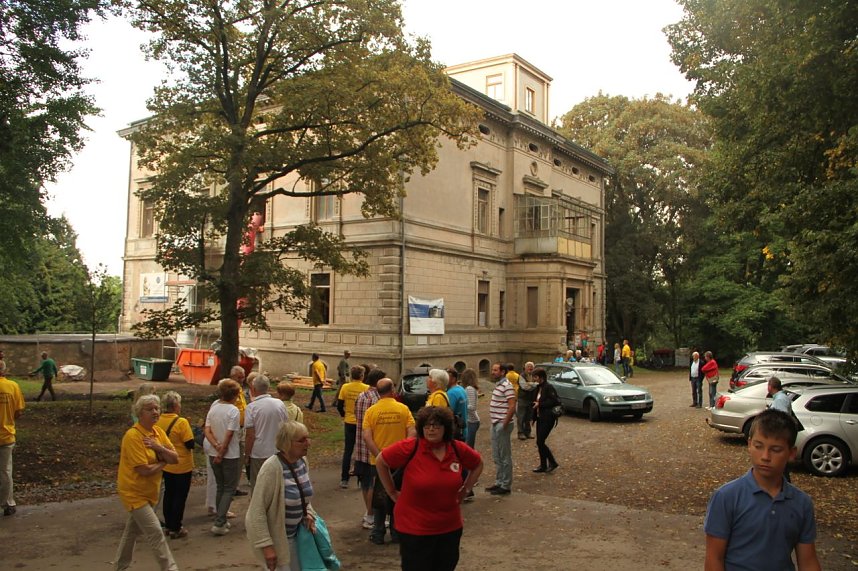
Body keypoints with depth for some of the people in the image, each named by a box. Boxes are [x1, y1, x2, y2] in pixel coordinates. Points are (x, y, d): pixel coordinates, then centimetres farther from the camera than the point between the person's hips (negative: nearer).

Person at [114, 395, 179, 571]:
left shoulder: (158, 431, 1)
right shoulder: (133, 436, -22)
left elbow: (175, 458, -3)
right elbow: (144, 470, -26)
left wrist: (159, 448, -20)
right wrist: (163, 462, -9)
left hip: (148, 492, 8)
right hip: (134, 492, -8)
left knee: (132, 531, 22)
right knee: (155, 532, -10)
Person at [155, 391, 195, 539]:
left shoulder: (158, 420, -3)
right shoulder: (181, 422, -22)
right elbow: (190, 444, -20)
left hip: (166, 465, 6)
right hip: (182, 466, -6)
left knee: (169, 494, 19)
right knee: (180, 496, 5)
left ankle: (168, 525, 27)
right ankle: (176, 528, 10)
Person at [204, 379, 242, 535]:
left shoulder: (213, 408, 2)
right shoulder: (233, 410, -16)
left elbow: (207, 431, -4)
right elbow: (229, 435, -19)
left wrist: (217, 446, -12)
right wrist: (222, 452, -10)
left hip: (214, 454, 6)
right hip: (230, 455, -6)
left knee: (220, 487, 19)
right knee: (229, 489, 5)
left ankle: (221, 520, 25)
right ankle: (219, 523, -2)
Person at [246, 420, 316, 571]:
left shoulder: (302, 461, -4)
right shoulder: (272, 468, -27)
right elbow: (258, 510, -24)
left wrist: (308, 514, -2)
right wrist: (266, 545, -24)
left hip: (294, 531, 7)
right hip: (273, 535, -7)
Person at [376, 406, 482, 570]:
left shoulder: (458, 449, -7)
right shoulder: (410, 447, -19)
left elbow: (478, 464, 14)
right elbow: (380, 461, -6)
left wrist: (465, 490, 7)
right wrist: (392, 492, -3)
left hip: (450, 527, 4)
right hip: (414, 528, -4)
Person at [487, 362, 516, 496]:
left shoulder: (506, 385, -16)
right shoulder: (498, 384, 13)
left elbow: (512, 407, -22)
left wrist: (504, 424, -20)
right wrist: (496, 423, 14)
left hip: (502, 425, -10)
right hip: (496, 424, 10)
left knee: (504, 456, 0)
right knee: (497, 456, 17)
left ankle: (505, 486, 8)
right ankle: (499, 482, 27)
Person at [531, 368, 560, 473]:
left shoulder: (549, 387, -14)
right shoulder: (539, 387, 13)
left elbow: (554, 401, -20)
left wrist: (540, 404, -17)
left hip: (547, 419, -9)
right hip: (540, 418, 9)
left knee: (540, 442, -9)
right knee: (540, 442, 10)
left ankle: (552, 463, 3)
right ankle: (543, 465, 19)